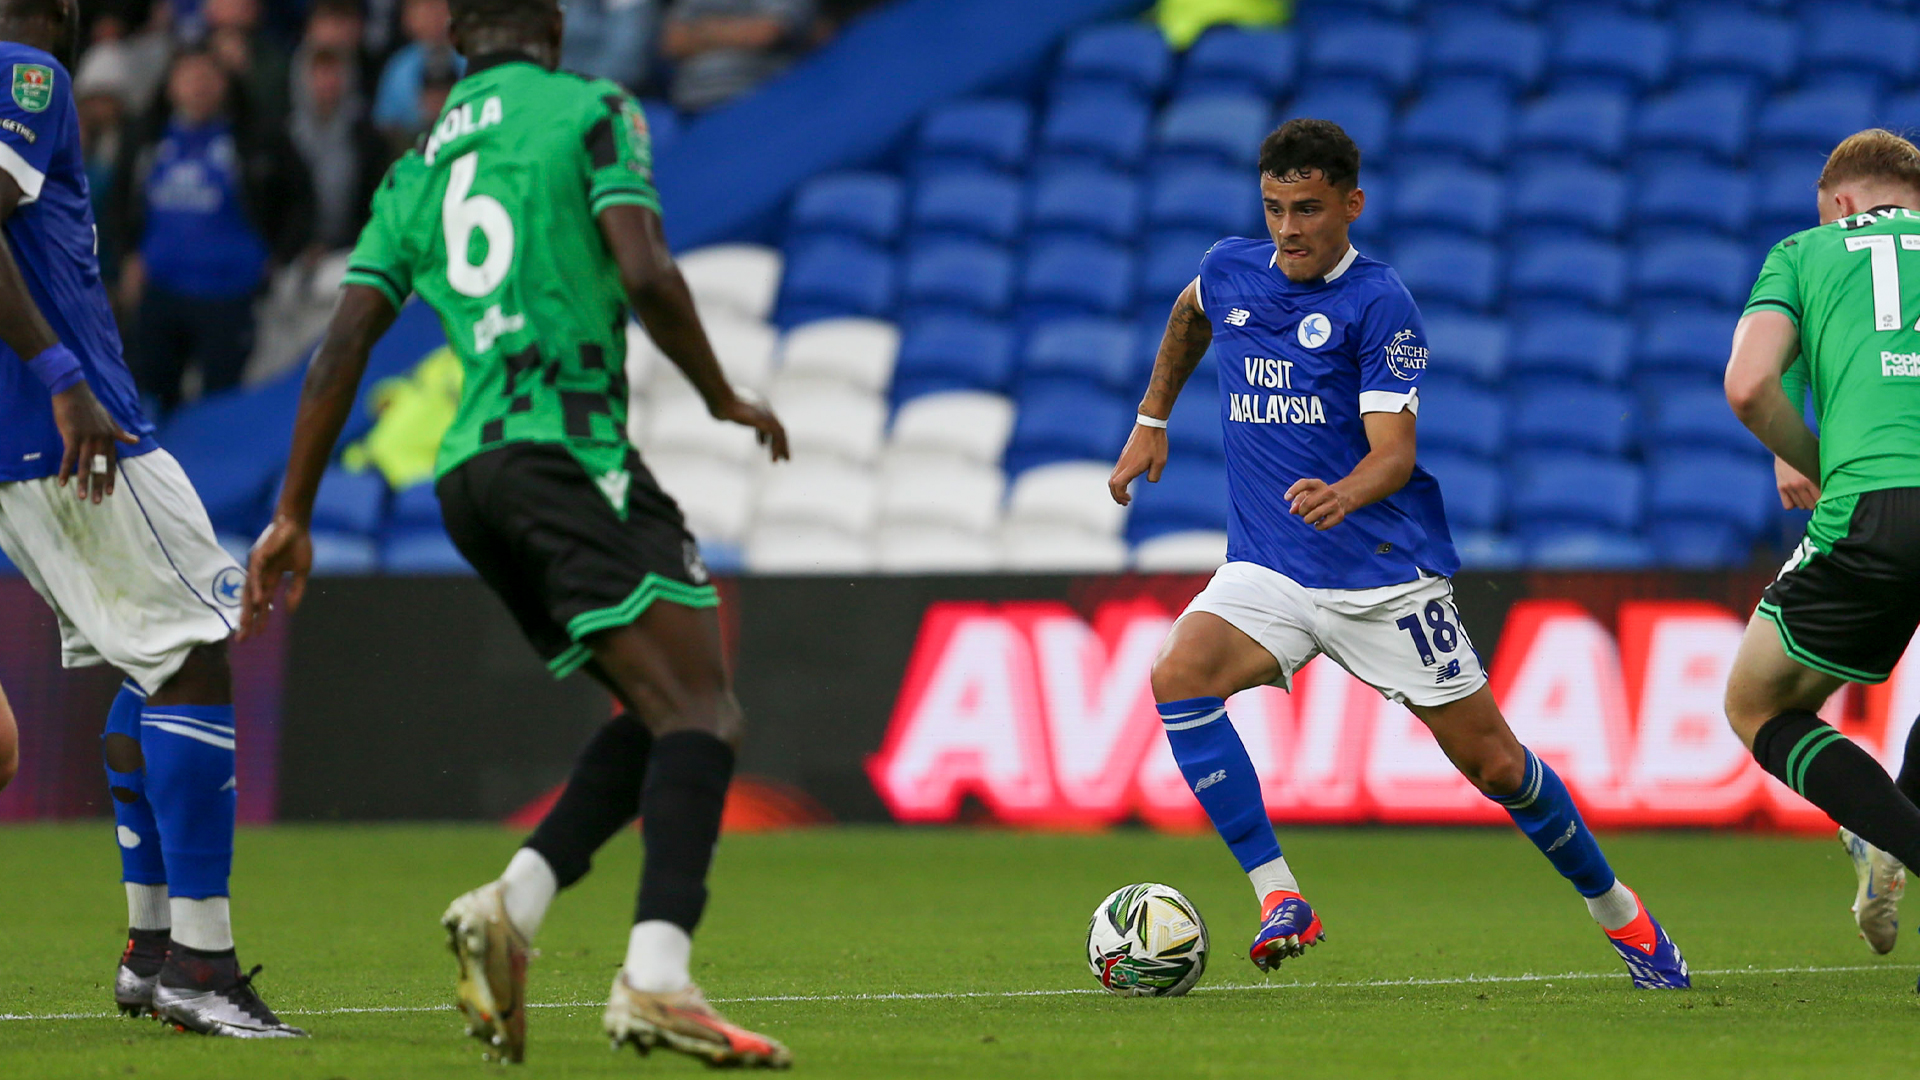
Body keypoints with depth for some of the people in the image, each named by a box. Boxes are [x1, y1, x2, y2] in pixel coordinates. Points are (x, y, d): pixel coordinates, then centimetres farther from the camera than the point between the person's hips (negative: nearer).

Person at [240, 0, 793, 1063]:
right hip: (570, 447, -7)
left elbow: (343, 344, 14)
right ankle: (655, 976, -32)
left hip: (468, 475, 7)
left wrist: (293, 517, 15)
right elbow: (644, 274, -9)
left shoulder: (417, 169, 21)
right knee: (699, 712, -13)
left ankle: (513, 903, -4)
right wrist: (723, 399, 5)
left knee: (660, 711, 15)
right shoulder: (591, 110, 4)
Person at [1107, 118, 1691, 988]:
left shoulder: (1379, 305, -13)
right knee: (1178, 676, -26)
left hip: (1386, 572, -4)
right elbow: (1190, 317, 30)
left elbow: (1394, 452, -21)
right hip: (1267, 569, 4)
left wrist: (1344, 494, -41)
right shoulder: (1231, 272, 3)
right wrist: (1151, 422, 29)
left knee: (1492, 762, 0)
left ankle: (1618, 912, 25)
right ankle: (1279, 899, -23)